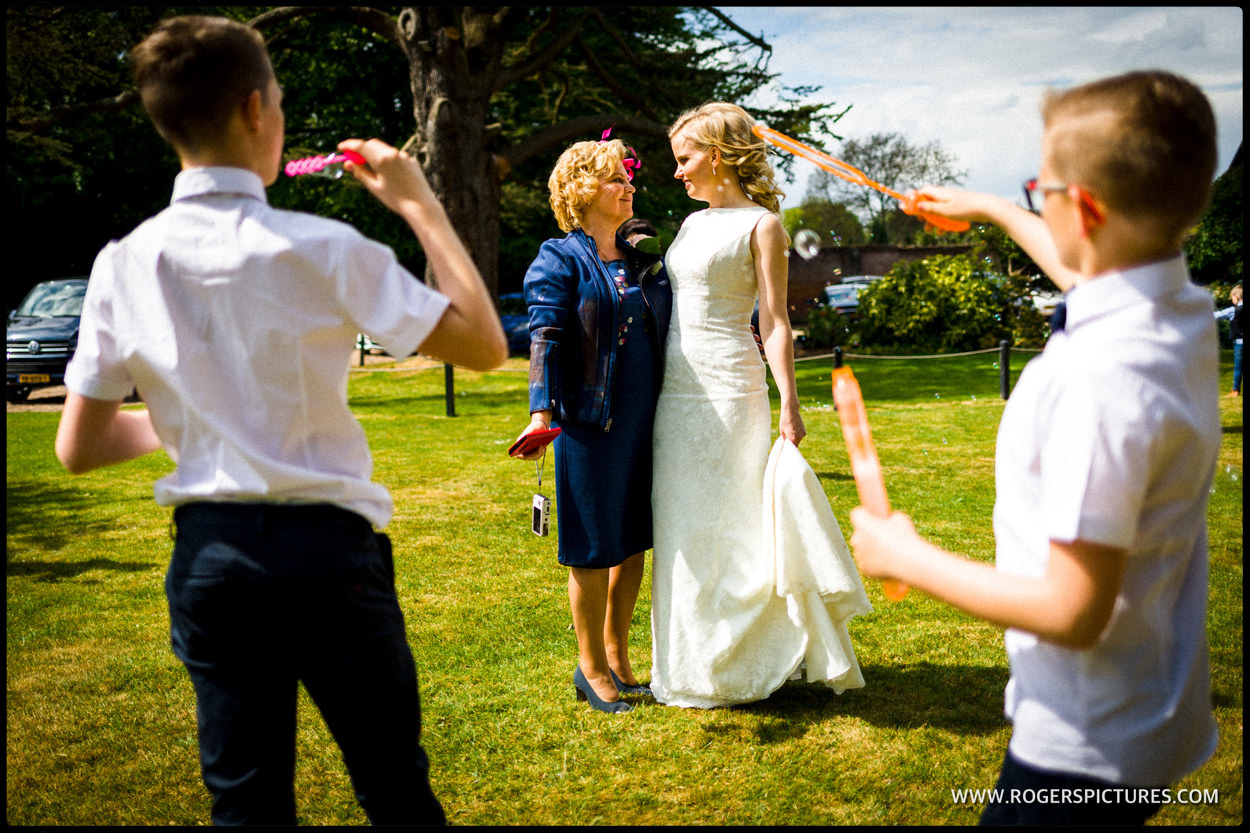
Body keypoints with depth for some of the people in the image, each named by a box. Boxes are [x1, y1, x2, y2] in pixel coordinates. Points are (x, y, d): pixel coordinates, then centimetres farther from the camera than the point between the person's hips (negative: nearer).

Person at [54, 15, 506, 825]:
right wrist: (420, 203, -4)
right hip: (327, 548, -4)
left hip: (208, 554, 4)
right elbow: (484, 343, -9)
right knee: (396, 786, 11)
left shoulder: (124, 264, 0)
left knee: (245, 797, 14)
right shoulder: (320, 249, -13)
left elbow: (79, 447, 7)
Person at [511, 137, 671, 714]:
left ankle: (617, 658, 27)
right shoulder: (560, 260, -5)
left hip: (645, 422, 7)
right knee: (593, 547, 2)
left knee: (633, 542, 13)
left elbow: (664, 334, 22)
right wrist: (542, 412, -26)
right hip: (590, 423, -6)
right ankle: (591, 668, 16)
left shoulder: (643, 264, 14)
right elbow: (545, 337, -15)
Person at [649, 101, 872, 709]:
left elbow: (775, 324, -10)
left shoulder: (760, 225, -5)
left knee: (715, 527, -2)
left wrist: (789, 404, -16)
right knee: (680, 528, 11)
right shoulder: (694, 222, 16)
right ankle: (691, 663, 23)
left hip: (726, 387, -7)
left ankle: (718, 672, 11)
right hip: (677, 388, 8)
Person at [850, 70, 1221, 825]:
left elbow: (1072, 611, -29)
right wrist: (988, 210, 37)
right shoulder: (1184, 311, -3)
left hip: (1088, 748, -9)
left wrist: (906, 557, -17)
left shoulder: (1100, 379, -32)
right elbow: (1082, 264, 23)